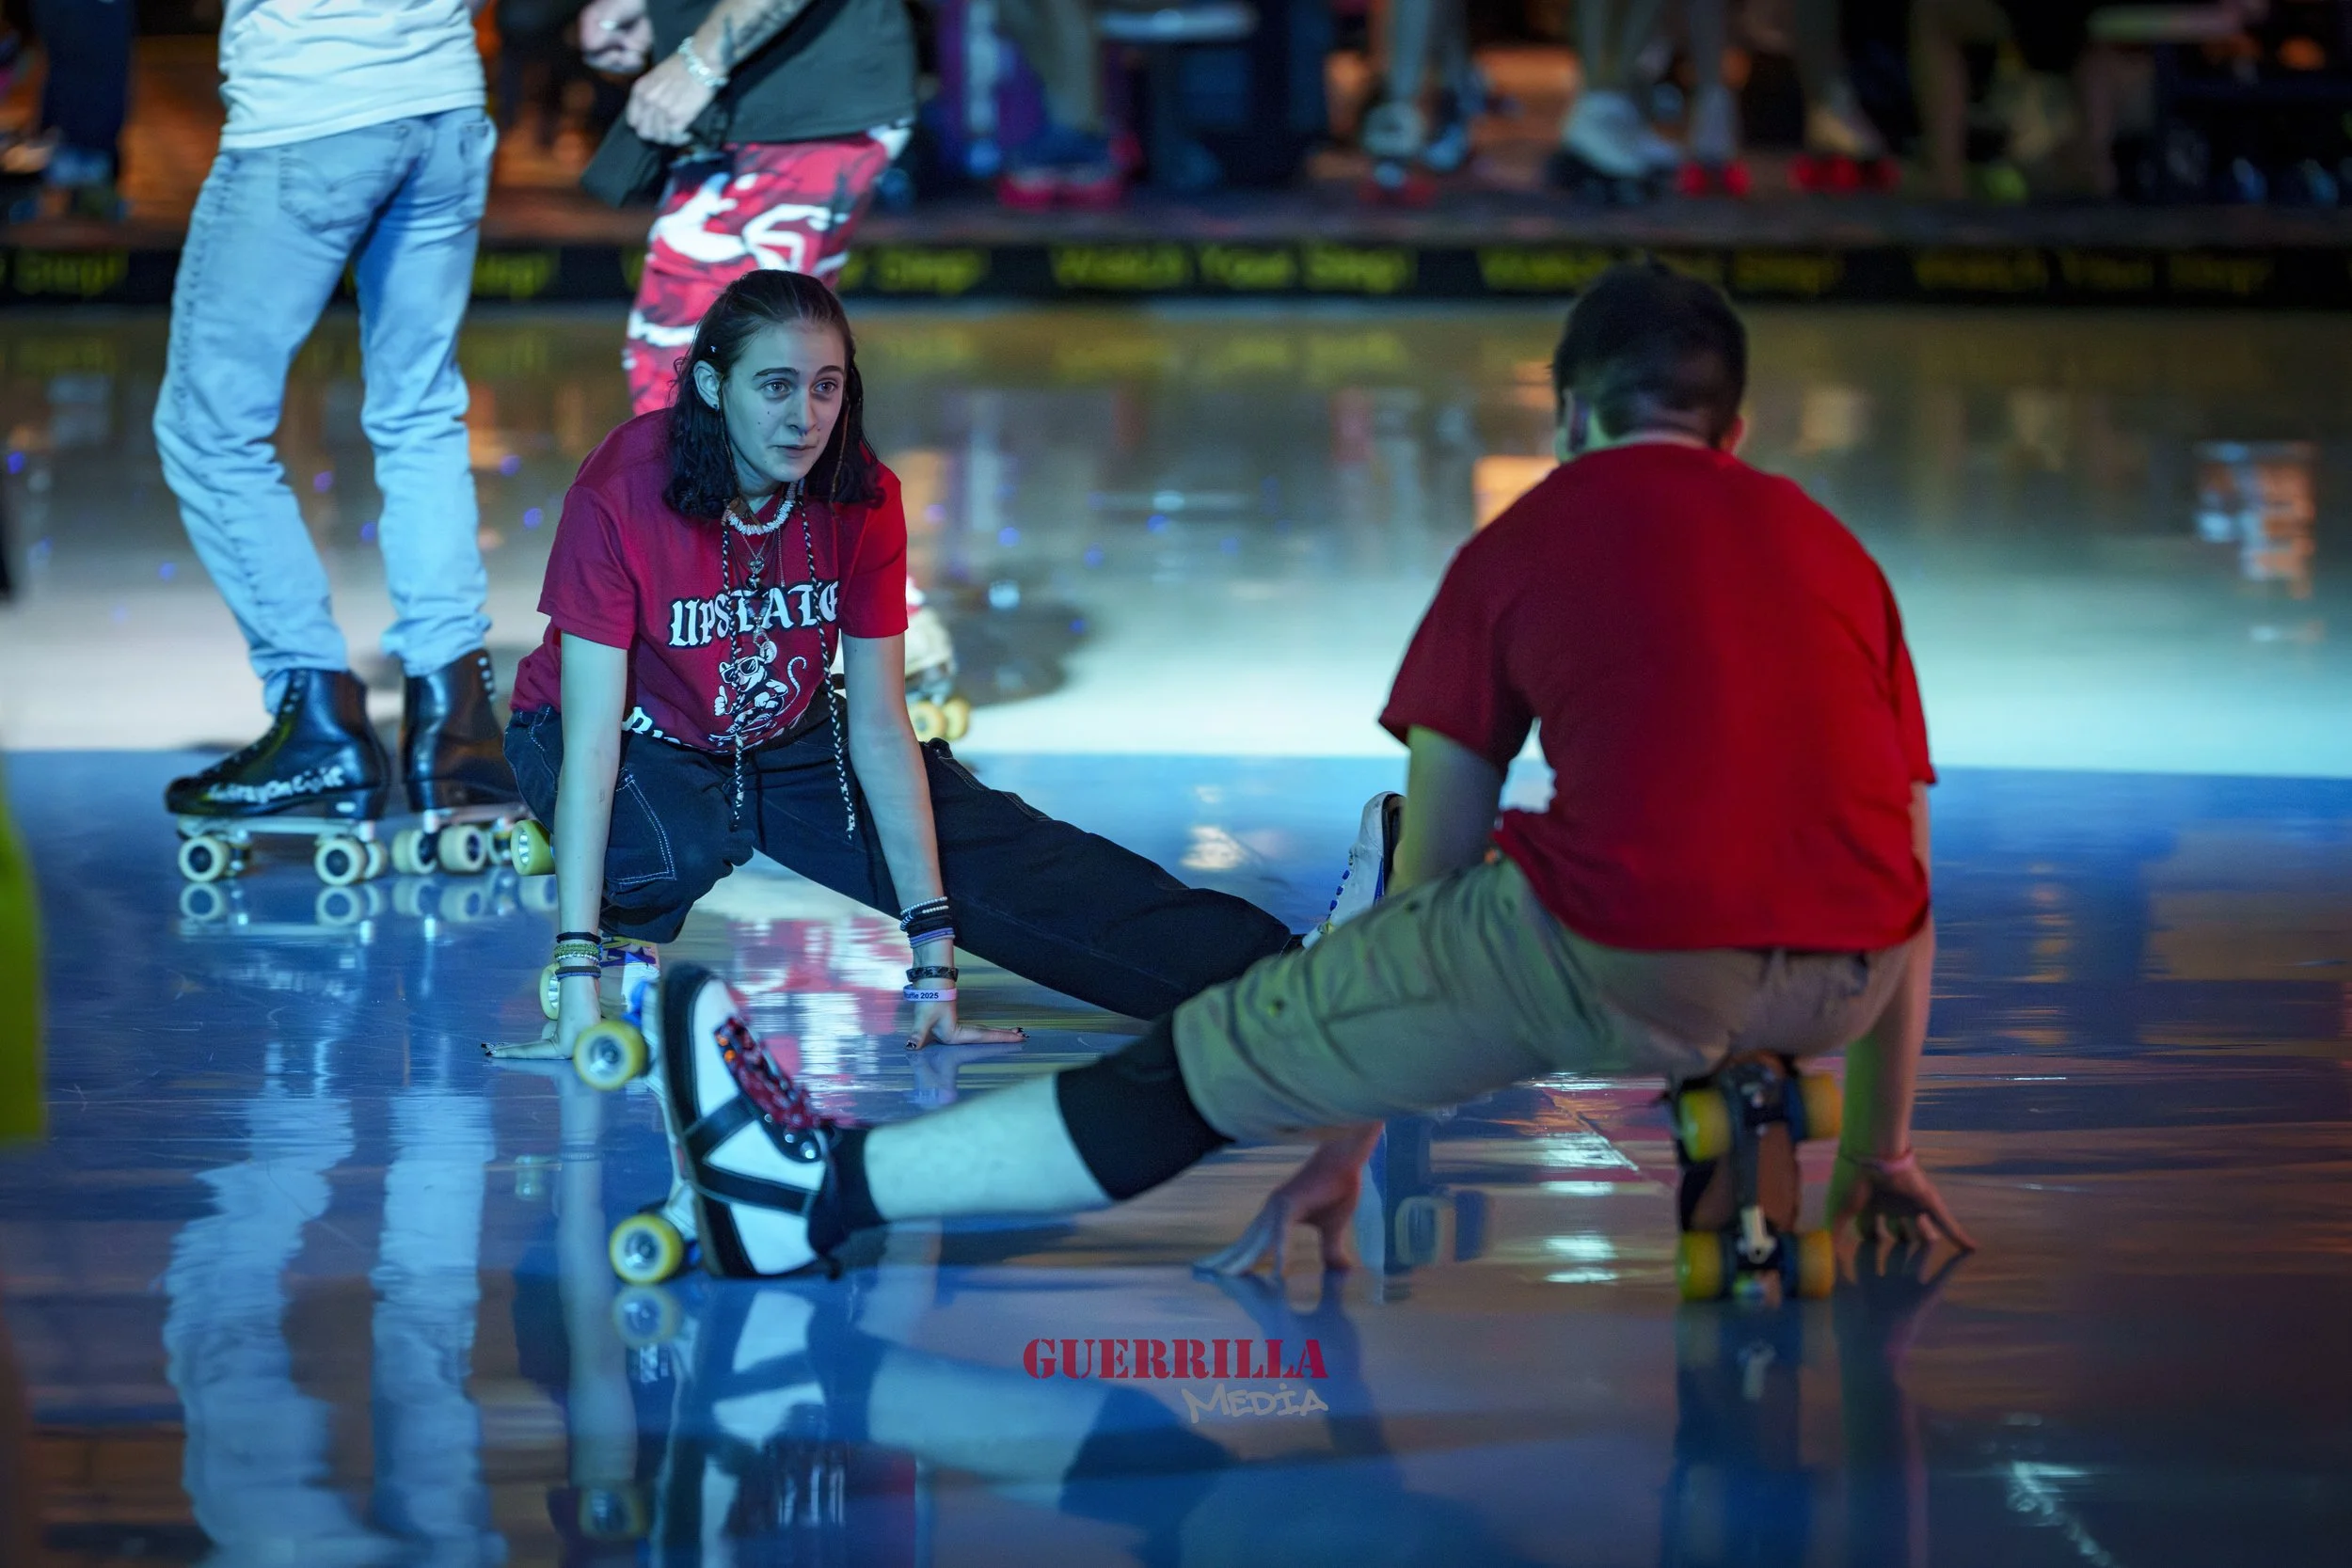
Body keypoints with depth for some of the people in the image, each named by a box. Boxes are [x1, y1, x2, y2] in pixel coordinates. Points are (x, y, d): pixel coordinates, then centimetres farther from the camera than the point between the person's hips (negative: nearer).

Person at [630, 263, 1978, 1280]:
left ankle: (828, 1189, 17)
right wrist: (1882, 1149, 36)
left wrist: (1347, 1147, 27)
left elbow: (1429, 873, 19)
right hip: (1841, 993, 4)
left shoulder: (1523, 547, 15)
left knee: (1220, 1059, 10)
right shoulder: (1835, 549, 23)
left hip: (1627, 960, -4)